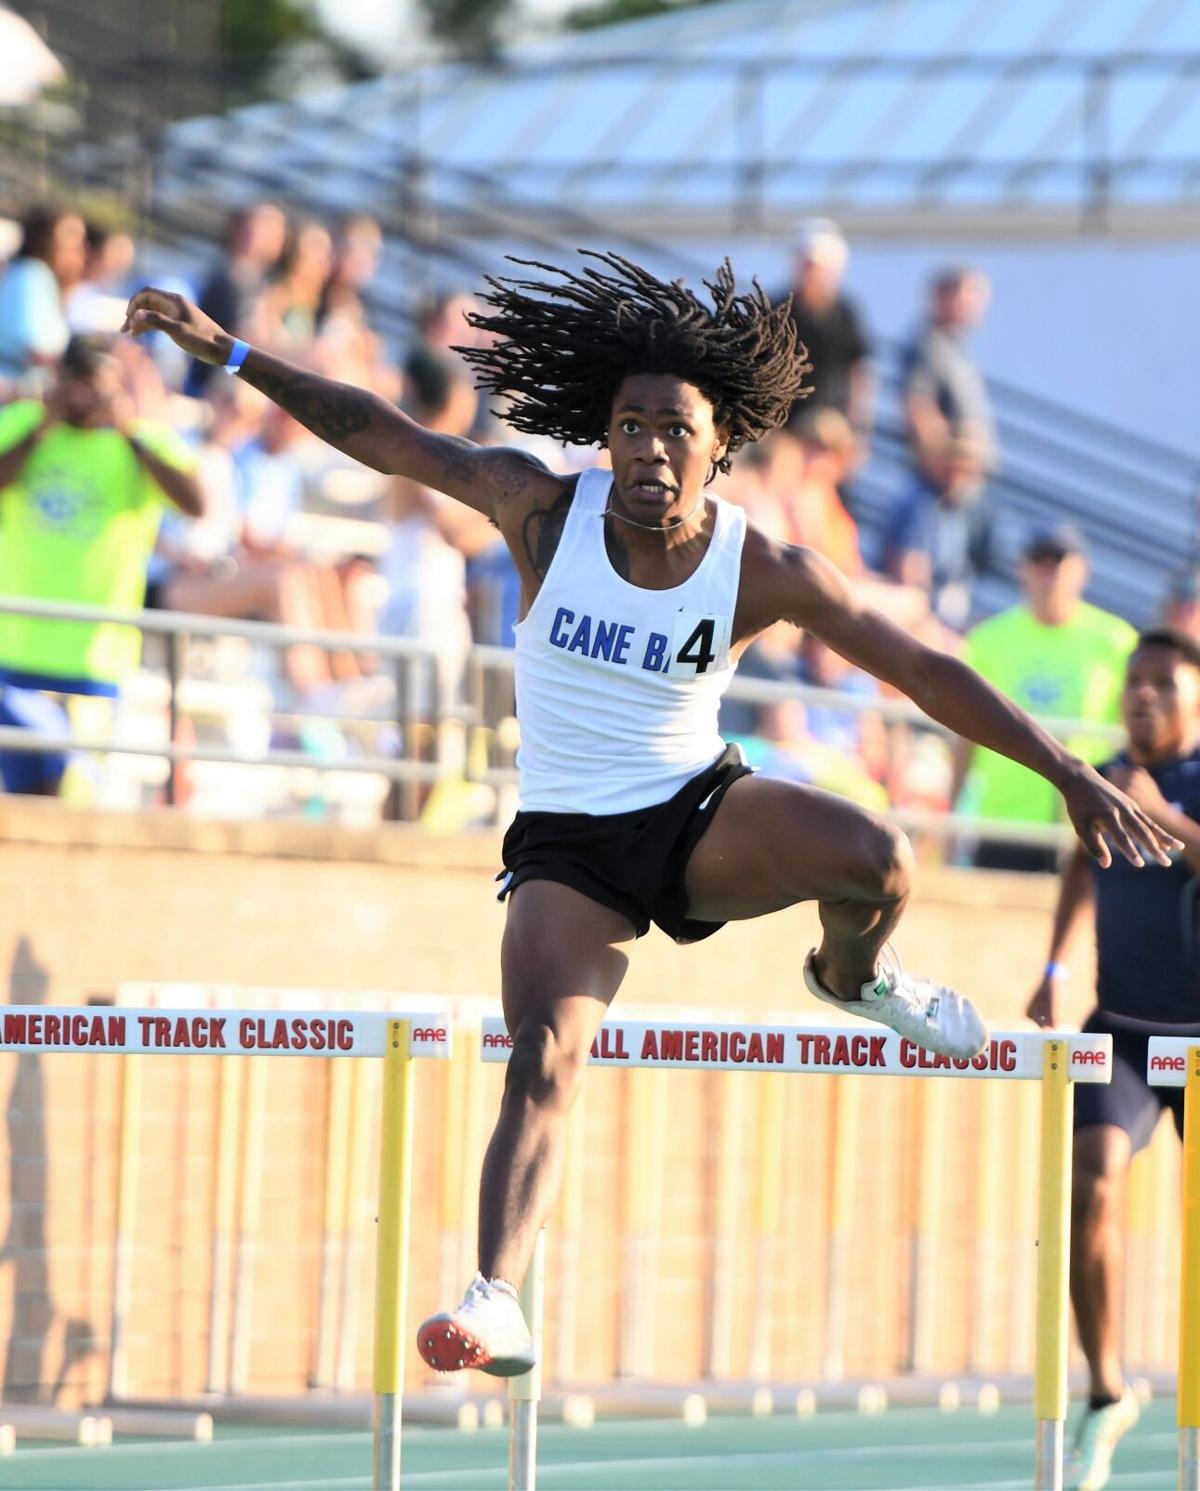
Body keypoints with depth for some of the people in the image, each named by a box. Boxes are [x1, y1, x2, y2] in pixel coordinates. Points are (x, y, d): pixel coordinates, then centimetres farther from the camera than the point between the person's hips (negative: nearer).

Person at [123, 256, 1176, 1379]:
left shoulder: (764, 573, -13)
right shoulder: (546, 511, -11)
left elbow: (926, 672, -7)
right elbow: (383, 437, -5)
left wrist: (1067, 773, -10)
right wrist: (229, 351, -7)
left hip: (702, 816, 0)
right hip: (568, 846, 0)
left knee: (876, 859, -28)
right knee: (542, 1060, -23)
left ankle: (853, 980, 8)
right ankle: (495, 1298, -28)